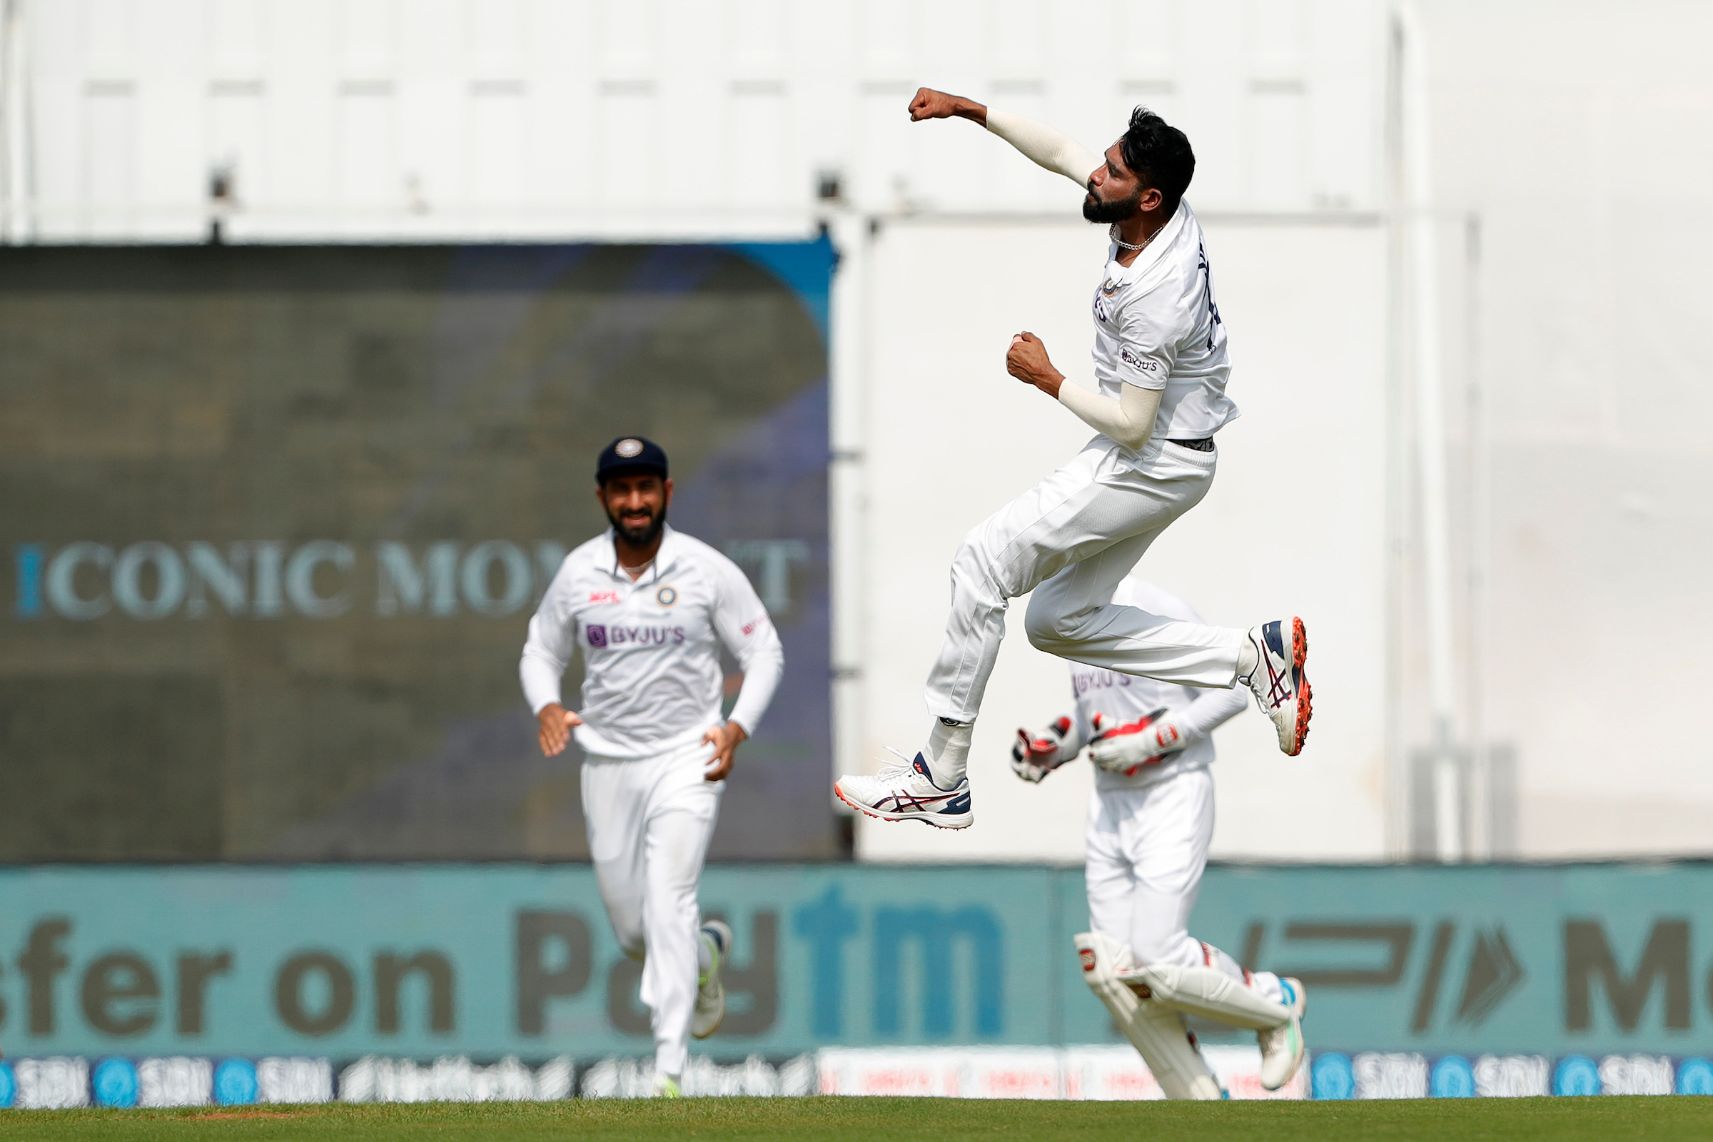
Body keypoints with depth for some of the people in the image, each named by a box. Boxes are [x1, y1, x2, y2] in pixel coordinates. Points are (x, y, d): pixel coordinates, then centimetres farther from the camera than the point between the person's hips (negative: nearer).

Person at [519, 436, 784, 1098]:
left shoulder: (707, 570, -6)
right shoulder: (578, 572, 1)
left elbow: (764, 653, 2)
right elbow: (541, 652, 13)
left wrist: (738, 726, -14)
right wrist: (547, 706, -9)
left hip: (686, 761, -4)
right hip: (607, 763, 4)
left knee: (668, 904, -19)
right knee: (631, 929, 8)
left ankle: (670, 1070, -21)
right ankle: (706, 951, 43)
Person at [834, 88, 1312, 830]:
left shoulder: (1156, 294, -30)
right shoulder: (1161, 212, -4)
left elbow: (1132, 425, -25)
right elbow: (1058, 153, 12)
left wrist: (1046, 379, -15)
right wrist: (968, 110, 4)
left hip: (1153, 460, -10)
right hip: (1155, 457, 10)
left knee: (983, 564, -10)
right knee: (1058, 623, 14)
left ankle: (940, 780, -7)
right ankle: (1250, 656, 12)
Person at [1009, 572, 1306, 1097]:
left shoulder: (1157, 611, -13)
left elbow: (1230, 693, -15)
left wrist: (1150, 741, -21)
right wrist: (1052, 745, 6)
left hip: (1174, 794, -8)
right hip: (1110, 805, 8)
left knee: (1159, 958, -14)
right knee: (1112, 970, -1)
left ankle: (1276, 1003, 13)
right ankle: (1200, 1101, 9)